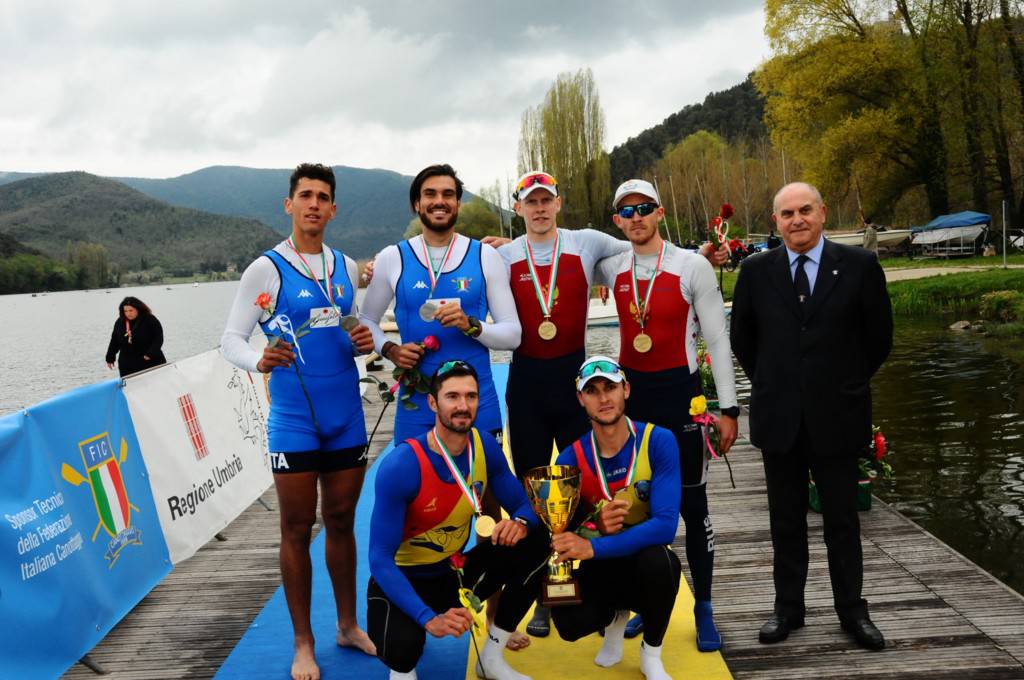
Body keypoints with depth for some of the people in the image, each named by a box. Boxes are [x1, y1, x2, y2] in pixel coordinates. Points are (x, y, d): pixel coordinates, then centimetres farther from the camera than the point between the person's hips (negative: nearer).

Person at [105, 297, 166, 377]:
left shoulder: (150, 320, -10)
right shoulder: (120, 322, 6)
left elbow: (158, 339, -11)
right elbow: (114, 342, 15)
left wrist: (151, 354, -23)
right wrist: (110, 358, 17)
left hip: (150, 363, -4)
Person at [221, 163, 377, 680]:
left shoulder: (346, 267, 9)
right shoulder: (266, 269, -4)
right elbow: (231, 339, -5)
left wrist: (365, 342, -5)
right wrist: (260, 361, -26)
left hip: (347, 419, 4)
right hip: (293, 422, -4)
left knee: (341, 522, 14)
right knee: (297, 530, 5)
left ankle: (348, 626, 29)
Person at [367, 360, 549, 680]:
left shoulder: (485, 446, -11)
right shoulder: (400, 466, -27)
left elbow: (524, 506, -1)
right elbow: (380, 559, -26)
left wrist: (520, 522, -27)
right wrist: (429, 618, -37)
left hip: (454, 573, 5)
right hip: (403, 581, -5)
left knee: (535, 543, -15)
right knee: (401, 648, -36)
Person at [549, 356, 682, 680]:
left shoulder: (658, 441, -18)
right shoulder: (571, 458, -11)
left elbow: (665, 525, -27)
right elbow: (562, 534, -6)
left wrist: (593, 547, -37)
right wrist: (595, 525, -29)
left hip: (647, 560, -1)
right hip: (599, 567, 1)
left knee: (657, 559, -36)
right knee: (569, 623, -28)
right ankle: (616, 615, 14)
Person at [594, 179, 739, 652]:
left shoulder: (693, 266, -9)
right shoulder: (612, 268, 1)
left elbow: (717, 340, -5)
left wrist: (728, 408, -7)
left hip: (679, 392, -4)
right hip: (630, 391, 4)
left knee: (691, 504, 3)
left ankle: (704, 610, 19)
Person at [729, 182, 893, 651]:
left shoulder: (859, 265, -3)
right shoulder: (756, 271, 1)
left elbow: (878, 337, 4)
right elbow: (742, 338, 11)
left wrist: (847, 384, 7)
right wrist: (770, 384, 9)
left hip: (837, 415, -1)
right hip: (778, 417, 1)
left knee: (842, 519, 10)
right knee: (786, 520, 11)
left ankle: (851, 609, 24)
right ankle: (788, 608, 23)